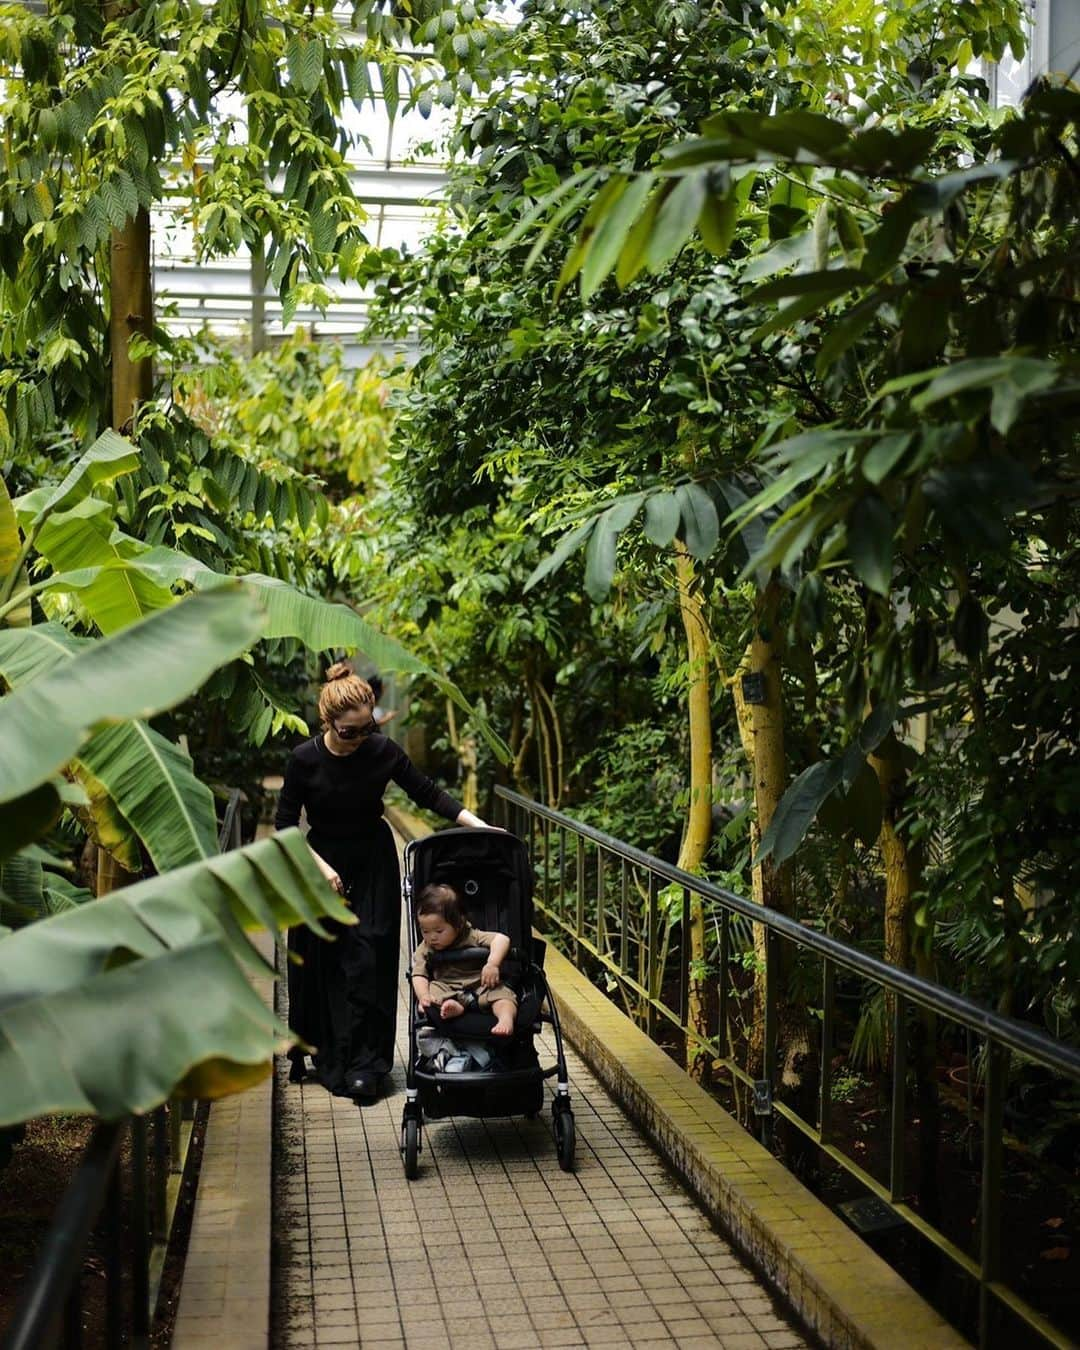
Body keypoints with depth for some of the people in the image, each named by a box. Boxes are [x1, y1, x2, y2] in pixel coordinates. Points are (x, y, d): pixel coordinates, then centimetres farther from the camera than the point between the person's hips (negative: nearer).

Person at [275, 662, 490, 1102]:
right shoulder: (304, 760, -16)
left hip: (374, 865, 1)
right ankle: (329, 1060, 14)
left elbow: (428, 793, -6)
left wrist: (479, 826, -13)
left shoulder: (383, 751, -14)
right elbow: (285, 824, -8)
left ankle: (364, 1065, 1)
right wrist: (320, 868, -15)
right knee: (323, 963, 1)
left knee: (367, 959, -4)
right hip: (322, 863, 0)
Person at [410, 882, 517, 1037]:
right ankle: (453, 1007, -48)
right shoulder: (424, 950, 8)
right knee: (432, 988, -25)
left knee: (502, 993, -28)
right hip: (447, 991, 2)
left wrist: (492, 964, -30)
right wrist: (423, 996, -25)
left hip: (481, 986, -2)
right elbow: (419, 976, -4)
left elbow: (502, 939, -12)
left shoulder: (472, 937, 0)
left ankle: (506, 1019, -53)